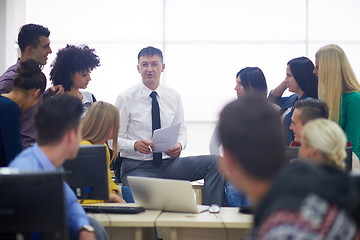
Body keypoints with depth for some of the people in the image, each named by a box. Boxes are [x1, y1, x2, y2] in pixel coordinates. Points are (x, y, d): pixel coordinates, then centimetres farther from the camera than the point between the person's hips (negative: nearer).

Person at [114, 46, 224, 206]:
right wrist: (135, 145, -24)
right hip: (137, 167, -5)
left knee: (216, 162, -19)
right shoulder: (126, 98, -2)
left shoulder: (173, 96, 10)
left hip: (169, 163, 5)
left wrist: (179, 145, -9)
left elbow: (182, 131, 14)